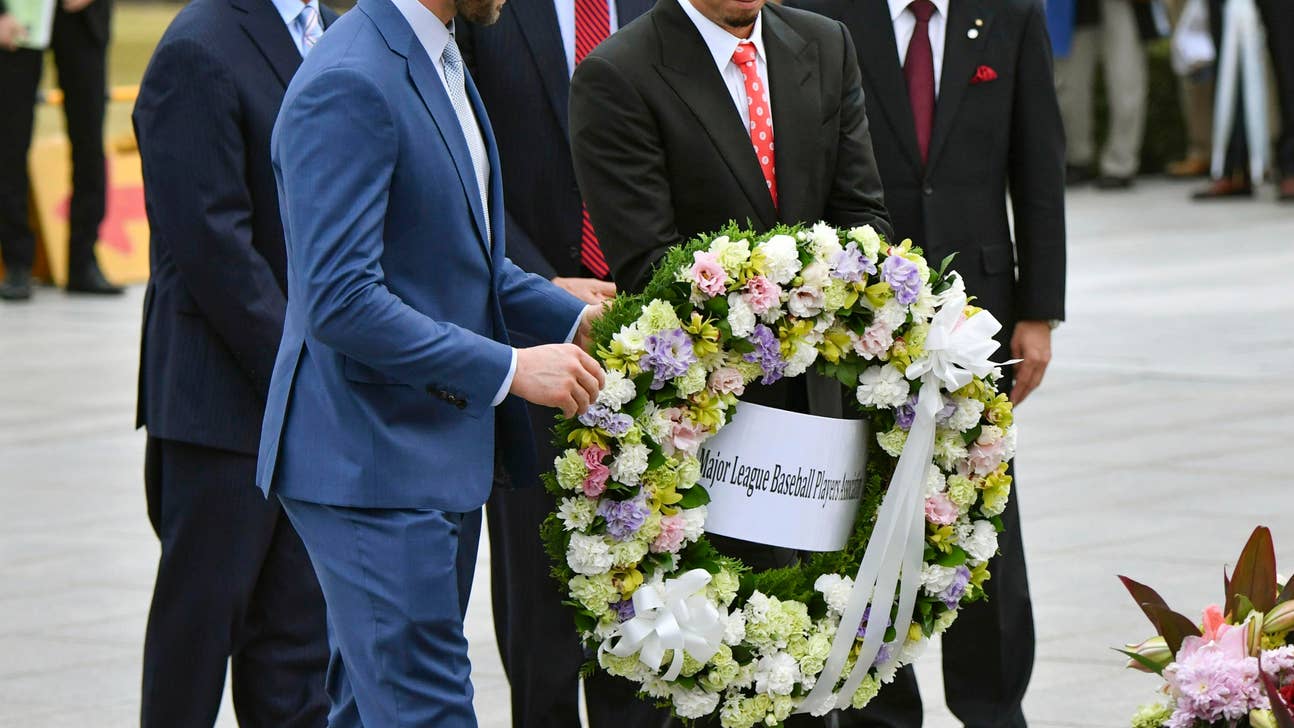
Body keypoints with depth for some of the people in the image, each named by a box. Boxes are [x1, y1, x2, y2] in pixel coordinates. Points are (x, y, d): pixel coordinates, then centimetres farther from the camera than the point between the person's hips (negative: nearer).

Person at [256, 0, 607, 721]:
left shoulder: (440, 60, 12)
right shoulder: (349, 85, -20)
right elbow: (340, 302, -25)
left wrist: (574, 317, 9)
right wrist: (510, 368, -22)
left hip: (438, 455, 10)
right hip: (374, 465, -10)